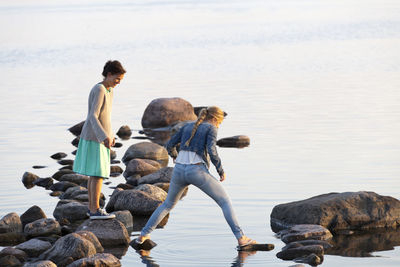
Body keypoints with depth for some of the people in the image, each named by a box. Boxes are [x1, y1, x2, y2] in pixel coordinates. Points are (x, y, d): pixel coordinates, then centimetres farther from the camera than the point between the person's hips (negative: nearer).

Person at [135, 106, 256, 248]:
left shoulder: (187, 126, 18)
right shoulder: (211, 128, 2)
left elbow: (170, 145, 19)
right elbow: (211, 151, -13)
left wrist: (174, 155, 42)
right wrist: (221, 170, -1)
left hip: (179, 171, 5)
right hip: (197, 172, -5)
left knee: (168, 204, 28)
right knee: (225, 201, 7)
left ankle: (143, 235, 21)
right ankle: (240, 237, -5)